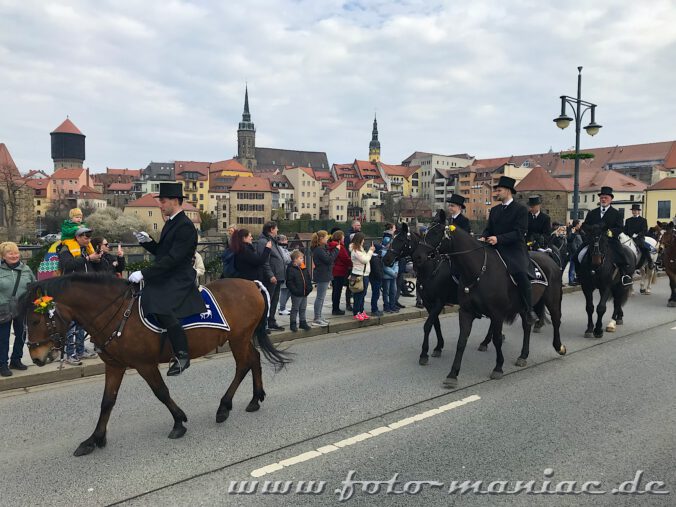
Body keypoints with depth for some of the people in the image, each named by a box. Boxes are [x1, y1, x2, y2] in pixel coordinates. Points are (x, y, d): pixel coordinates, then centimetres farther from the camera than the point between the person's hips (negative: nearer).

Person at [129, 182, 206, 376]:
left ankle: (182, 354, -19)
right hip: (165, 277, 11)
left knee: (162, 308, -30)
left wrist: (144, 273, -23)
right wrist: (147, 241, 3)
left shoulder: (185, 226, -15)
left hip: (179, 280, -11)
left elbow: (172, 258, -22)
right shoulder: (170, 223, 16)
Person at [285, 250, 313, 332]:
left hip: (304, 293, 7)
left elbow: (309, 279, 18)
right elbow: (289, 282, -17)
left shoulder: (304, 269, 11)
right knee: (295, 309, 3)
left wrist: (309, 288, 4)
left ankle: (303, 322, 26)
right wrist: (295, 290, -22)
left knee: (303, 309, 16)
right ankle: (293, 324, 12)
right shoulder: (291, 269, -13)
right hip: (296, 294, -7)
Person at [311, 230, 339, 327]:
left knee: (321, 297, 14)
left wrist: (335, 249, 4)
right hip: (322, 276, -10)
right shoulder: (319, 249, -17)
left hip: (325, 275, 10)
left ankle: (318, 318, 21)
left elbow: (330, 258, 16)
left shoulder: (322, 248, 15)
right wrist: (336, 250, -14)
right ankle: (316, 319, 0)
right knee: (320, 297, -6)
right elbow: (329, 260, -22)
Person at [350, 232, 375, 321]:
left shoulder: (359, 249, 16)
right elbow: (365, 260, -16)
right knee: (359, 295, -4)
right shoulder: (355, 251, -16)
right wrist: (370, 251, -6)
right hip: (359, 275, -10)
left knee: (362, 294, 14)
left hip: (364, 274, 10)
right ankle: (356, 313, 3)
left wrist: (370, 251, 7)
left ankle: (361, 311, 21)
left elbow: (365, 259, 16)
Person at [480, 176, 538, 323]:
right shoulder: (494, 210, 19)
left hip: (514, 250, -7)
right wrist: (484, 237, -7)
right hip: (496, 249, 7)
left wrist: (498, 239, -23)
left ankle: (529, 310, -15)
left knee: (520, 273, -29)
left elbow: (519, 232, -13)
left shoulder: (520, 209, -2)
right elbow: (488, 228, 17)